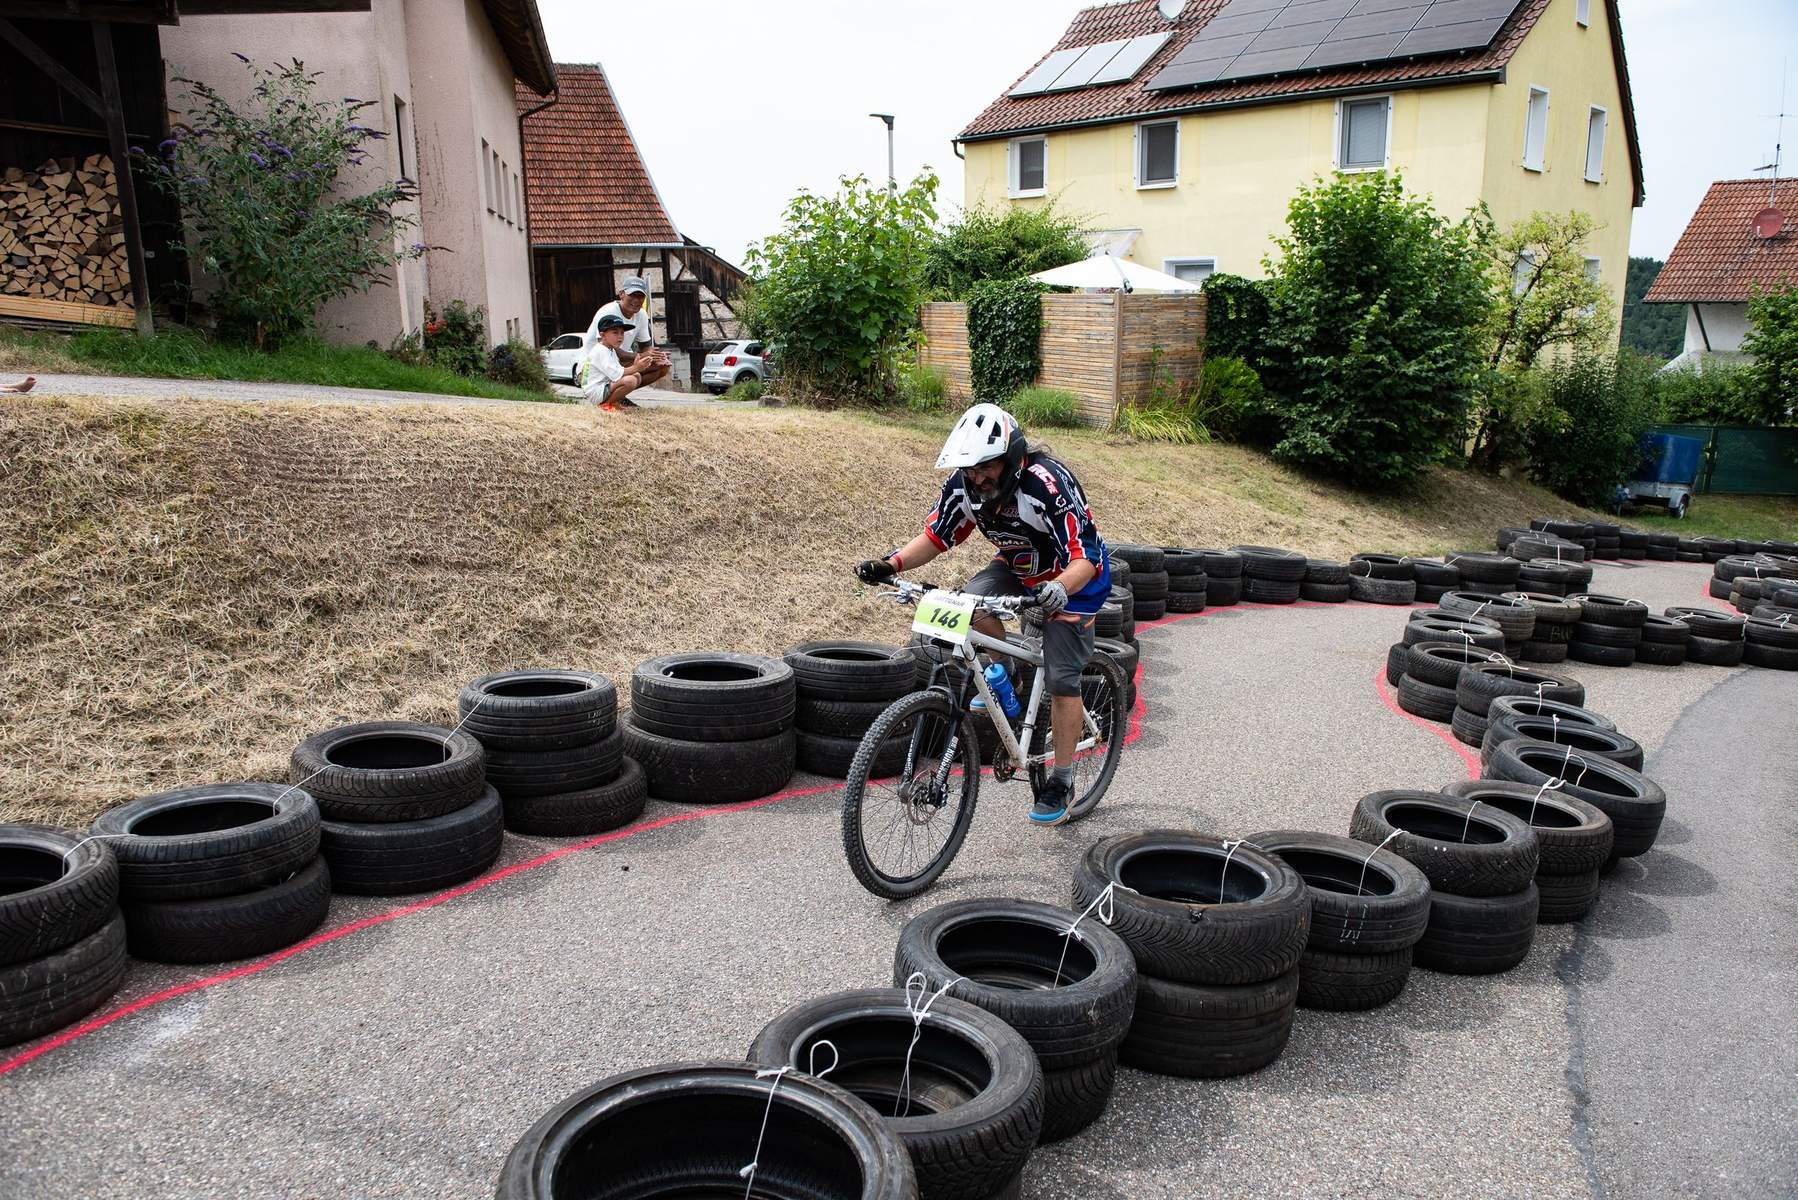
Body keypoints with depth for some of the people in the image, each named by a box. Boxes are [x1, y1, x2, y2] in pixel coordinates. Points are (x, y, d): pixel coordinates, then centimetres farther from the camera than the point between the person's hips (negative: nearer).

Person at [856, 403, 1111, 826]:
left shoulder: (1048, 485, -35)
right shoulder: (965, 485, -18)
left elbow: (1083, 559, -36)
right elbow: (934, 536, -9)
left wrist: (1058, 589, -56)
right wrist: (891, 564, -26)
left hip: (1074, 577, -5)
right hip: (1019, 568, 5)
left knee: (1061, 679, -8)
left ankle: (1062, 783, 7)